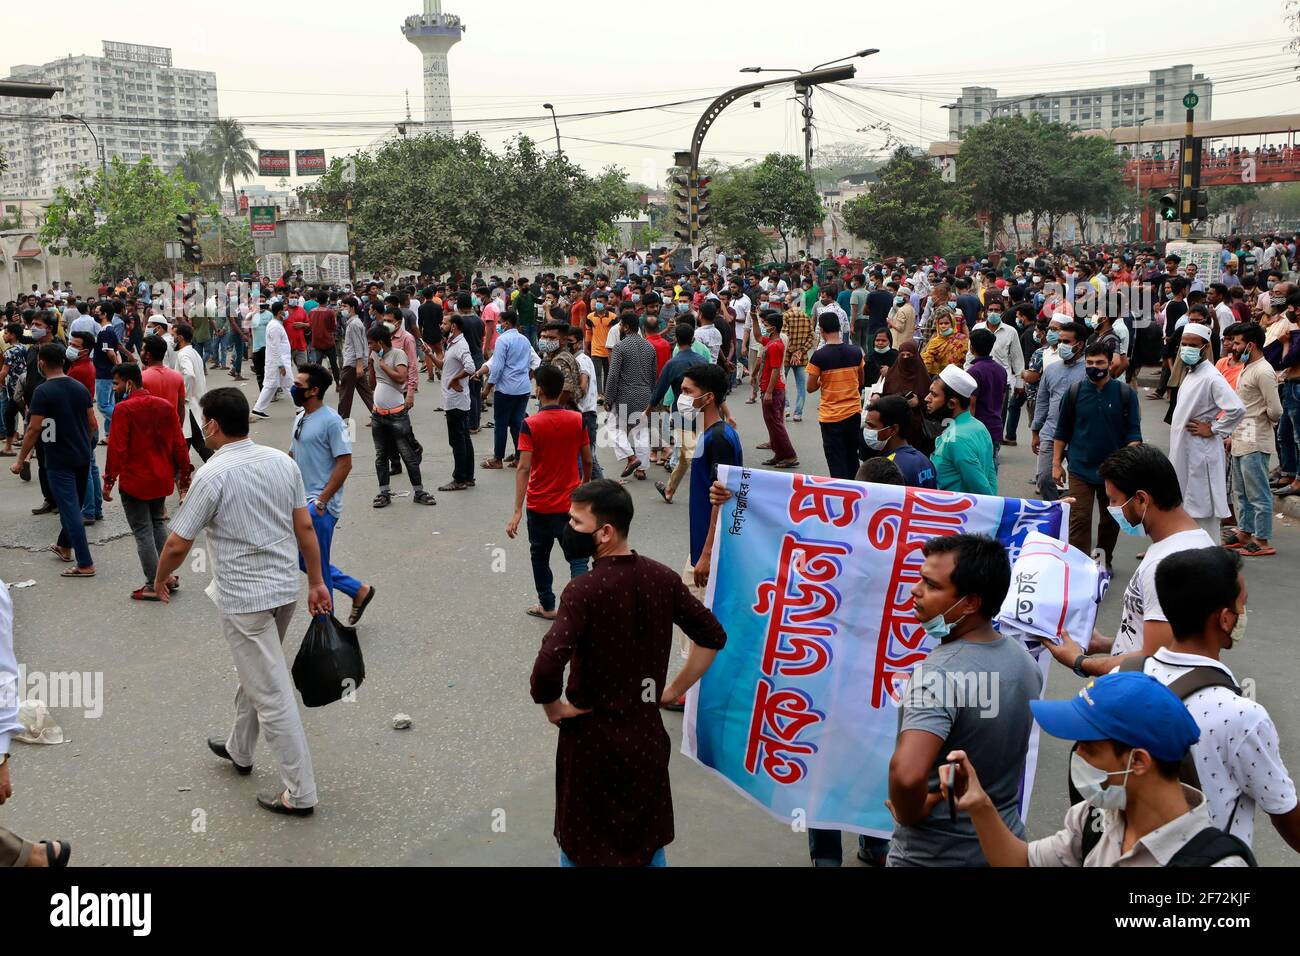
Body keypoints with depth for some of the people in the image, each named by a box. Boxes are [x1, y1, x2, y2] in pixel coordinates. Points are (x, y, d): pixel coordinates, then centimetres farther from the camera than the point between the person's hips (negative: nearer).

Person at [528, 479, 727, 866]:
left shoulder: (585, 590, -23)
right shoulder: (664, 579, -4)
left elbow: (546, 671, -34)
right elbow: (713, 637, 6)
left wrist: (554, 709, -14)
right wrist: (672, 691, 10)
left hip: (593, 738, -5)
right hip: (647, 733, 5)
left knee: (581, 847, 14)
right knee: (648, 842, 21)